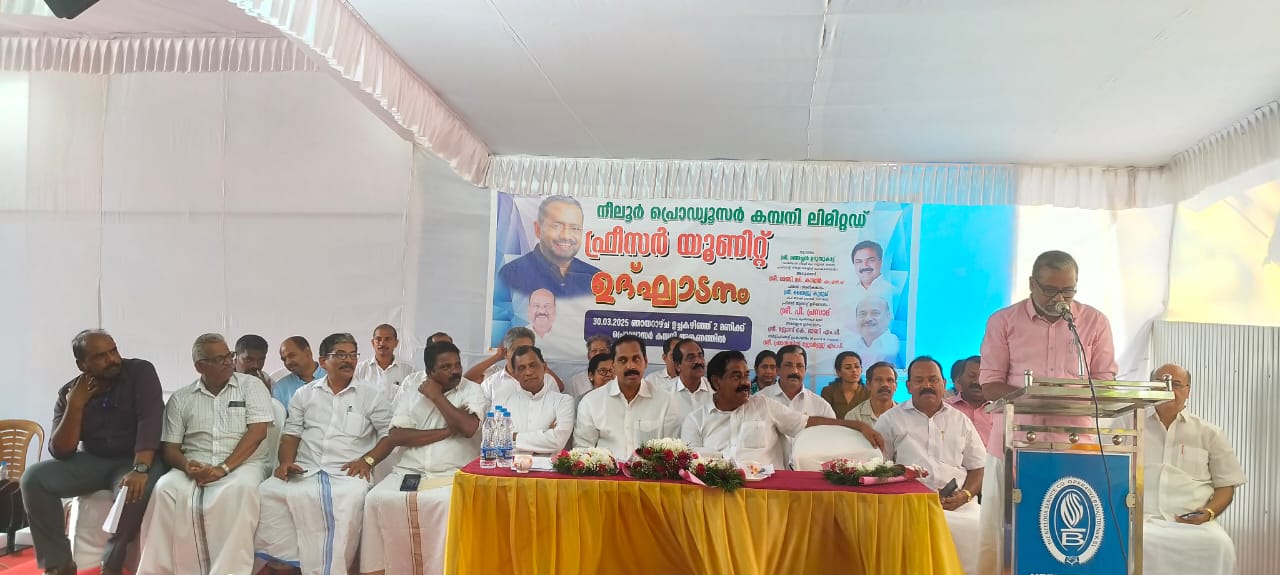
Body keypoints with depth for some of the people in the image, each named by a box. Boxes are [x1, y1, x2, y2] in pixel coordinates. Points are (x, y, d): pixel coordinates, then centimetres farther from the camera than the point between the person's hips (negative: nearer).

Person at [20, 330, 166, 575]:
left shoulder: (140, 372, -12)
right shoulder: (69, 392, -2)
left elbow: (150, 419, -25)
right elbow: (60, 452, -7)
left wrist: (140, 468, -38)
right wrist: (75, 406, -19)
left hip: (135, 459, -4)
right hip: (92, 461, 4)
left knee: (136, 489, -36)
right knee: (33, 478, -17)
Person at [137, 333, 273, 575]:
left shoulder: (251, 385, 5)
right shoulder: (180, 398, 13)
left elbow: (258, 431, -6)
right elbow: (169, 447, 10)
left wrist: (224, 468, -15)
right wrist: (187, 467, -14)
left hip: (240, 464, -2)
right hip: (194, 467, 3)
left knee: (239, 490, -37)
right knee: (166, 489, -29)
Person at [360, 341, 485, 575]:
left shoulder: (472, 391, 1)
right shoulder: (413, 389, 8)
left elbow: (468, 428, -17)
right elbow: (397, 436, -3)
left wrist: (437, 396, -9)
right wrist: (446, 431, -11)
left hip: (454, 474, -3)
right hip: (411, 471, 3)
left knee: (449, 503, -33)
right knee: (377, 499, -19)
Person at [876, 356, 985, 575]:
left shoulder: (961, 421, 20)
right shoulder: (891, 419, 12)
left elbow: (977, 467, 20)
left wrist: (965, 494, -1)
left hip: (959, 504, 3)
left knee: (980, 528, -25)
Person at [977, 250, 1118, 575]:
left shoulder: (1095, 322, 7)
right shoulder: (1003, 321, 3)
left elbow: (1105, 380, 7)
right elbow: (990, 384, 0)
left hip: (1074, 443, 1)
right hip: (1013, 442, -1)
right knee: (1001, 533, 1)